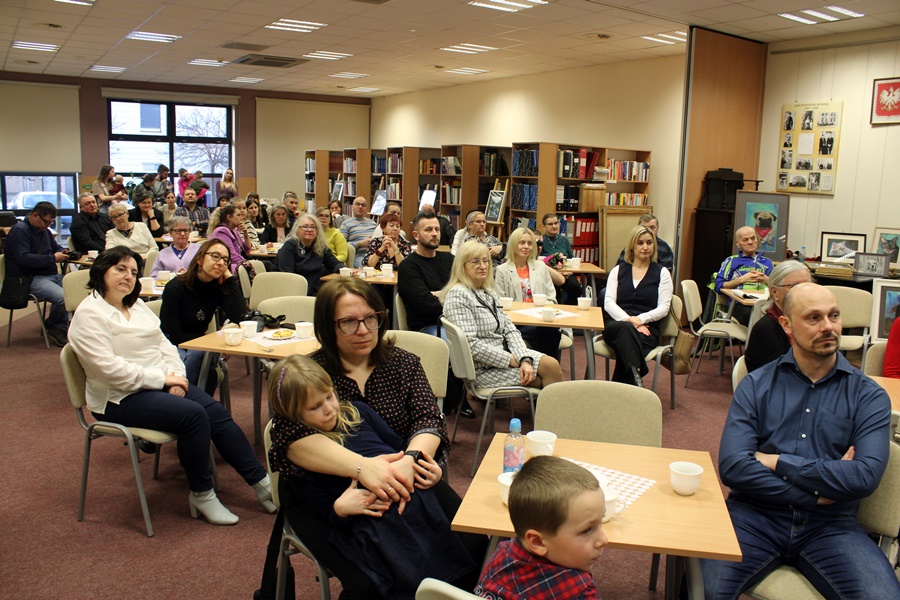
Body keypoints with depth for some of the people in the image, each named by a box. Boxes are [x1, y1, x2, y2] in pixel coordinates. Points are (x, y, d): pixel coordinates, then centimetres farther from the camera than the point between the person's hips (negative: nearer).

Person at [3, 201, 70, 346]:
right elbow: (23, 258, -20)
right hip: (31, 279, -9)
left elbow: (55, 246, 34)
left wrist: (63, 253, 8)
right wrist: (53, 258, -18)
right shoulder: (20, 230, -8)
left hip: (51, 275, 9)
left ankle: (60, 328, -2)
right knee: (63, 297, -32)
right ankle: (52, 326, 0)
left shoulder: (44, 230, 20)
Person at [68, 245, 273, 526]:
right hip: (121, 398, -7)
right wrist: (162, 379, -18)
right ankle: (201, 495, -12)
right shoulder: (89, 315, -10)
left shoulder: (137, 306, 16)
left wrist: (176, 375, -5)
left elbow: (164, 343, 15)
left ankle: (261, 482, -11)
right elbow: (109, 368, -20)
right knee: (193, 414, -27)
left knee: (217, 412, -13)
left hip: (161, 383, 8)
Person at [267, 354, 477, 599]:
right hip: (372, 521, -4)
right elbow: (324, 511, 6)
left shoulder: (357, 411, 21)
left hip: (416, 496, 5)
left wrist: (431, 469, 10)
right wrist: (339, 508, -17)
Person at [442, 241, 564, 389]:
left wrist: (525, 359, -10)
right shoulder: (458, 295, -13)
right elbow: (470, 344, -21)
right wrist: (511, 360, -16)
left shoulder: (487, 293, 14)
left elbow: (510, 329, 8)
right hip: (484, 368, -7)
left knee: (552, 365, -14)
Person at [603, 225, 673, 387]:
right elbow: (608, 303, 5)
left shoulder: (662, 273, 14)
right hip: (618, 324, 1)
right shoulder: (618, 270, 18)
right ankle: (636, 377, -50)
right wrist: (628, 320, -14)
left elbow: (664, 308, 3)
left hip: (647, 328, 0)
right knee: (625, 329, -38)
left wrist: (640, 319, -16)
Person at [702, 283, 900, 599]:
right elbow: (732, 466, -7)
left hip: (830, 525, 1)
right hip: (755, 516, -1)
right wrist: (817, 493, -9)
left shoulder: (868, 395, 6)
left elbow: (866, 476, -10)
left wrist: (778, 462, -7)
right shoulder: (755, 385, 6)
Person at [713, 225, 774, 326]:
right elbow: (718, 286, 8)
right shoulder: (731, 261, 22)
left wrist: (766, 279, 0)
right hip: (740, 304, -2)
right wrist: (742, 279, 1)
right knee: (750, 315, -39)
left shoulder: (766, 262, 31)